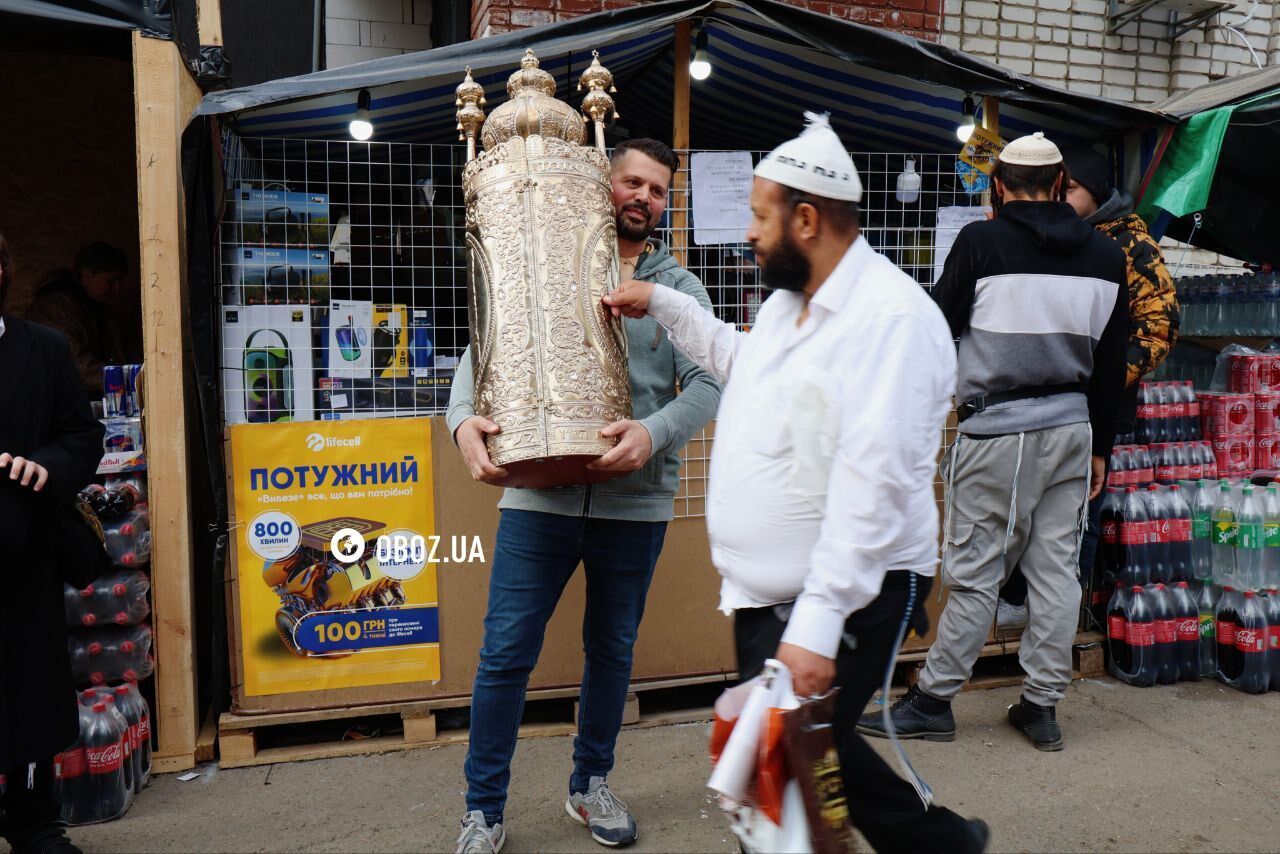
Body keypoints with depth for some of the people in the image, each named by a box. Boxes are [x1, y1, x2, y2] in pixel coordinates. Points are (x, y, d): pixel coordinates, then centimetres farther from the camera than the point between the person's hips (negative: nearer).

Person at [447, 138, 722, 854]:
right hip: (539, 495, -1)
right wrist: (465, 417, -19)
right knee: (506, 654, 1)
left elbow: (707, 384, -5)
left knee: (613, 650, 15)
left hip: (635, 501, 1)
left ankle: (591, 785, 36)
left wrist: (655, 431, -25)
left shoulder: (679, 287, 7)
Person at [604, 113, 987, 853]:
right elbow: (744, 361, 34)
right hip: (767, 592, 9)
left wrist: (815, 625, -31)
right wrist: (663, 304, 28)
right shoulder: (789, 300, 11)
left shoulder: (892, 317, -20)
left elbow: (870, 484, -28)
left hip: (849, 596, -9)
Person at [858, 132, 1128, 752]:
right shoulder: (1105, 255, 8)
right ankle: (1042, 707, 19)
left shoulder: (982, 242, -9)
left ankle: (932, 700, 12)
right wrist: (1100, 447, 18)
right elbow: (1112, 364, 11)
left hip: (997, 432, -5)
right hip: (1072, 429, 6)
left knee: (973, 571, 1)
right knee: (1056, 568, 9)